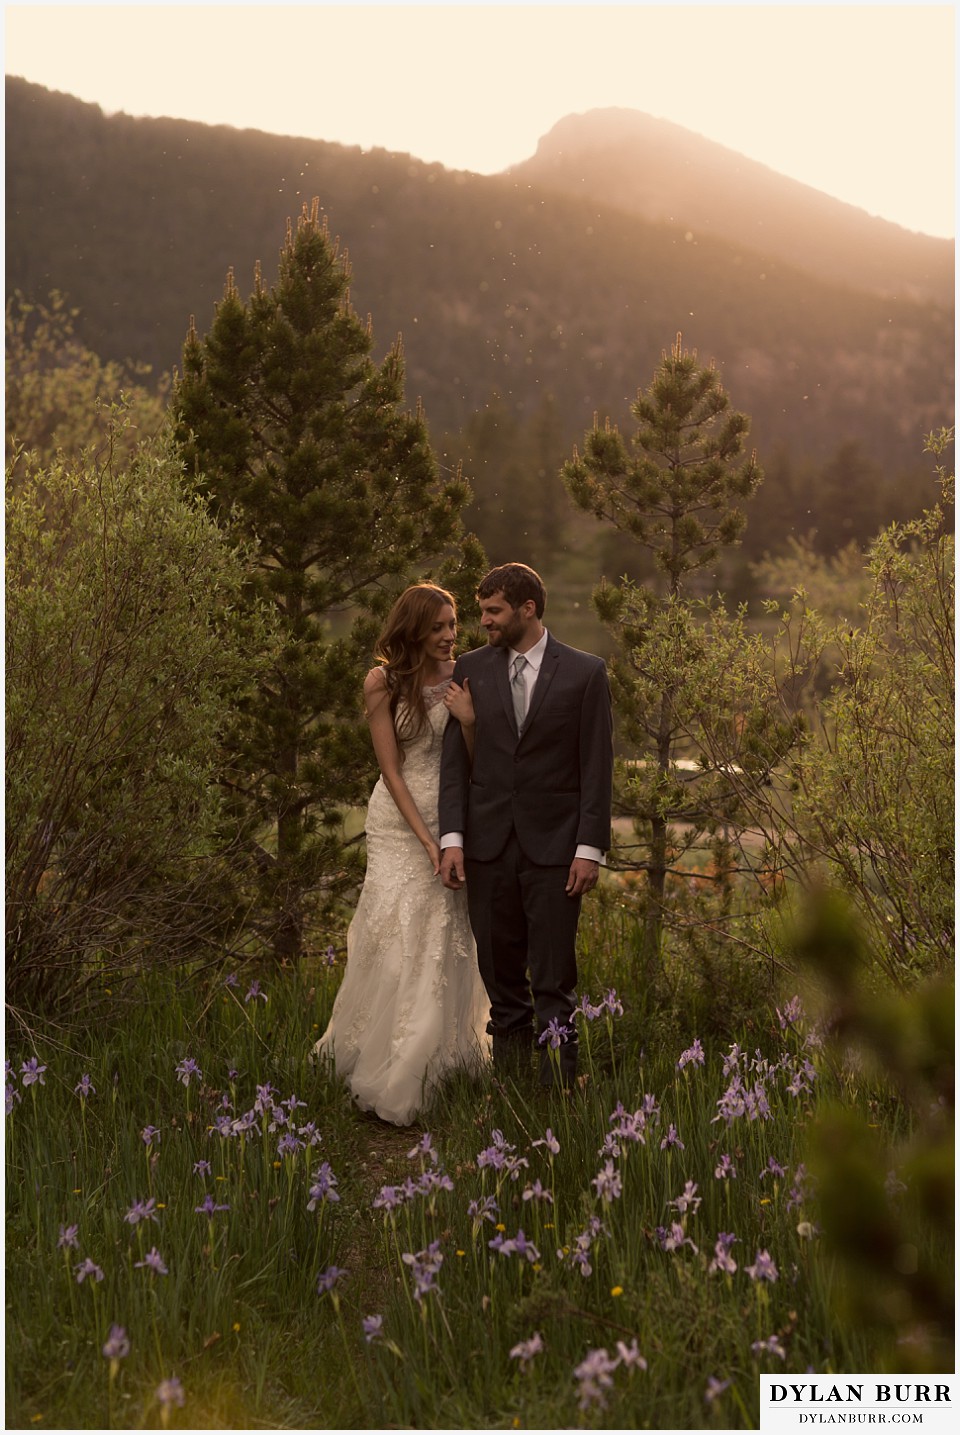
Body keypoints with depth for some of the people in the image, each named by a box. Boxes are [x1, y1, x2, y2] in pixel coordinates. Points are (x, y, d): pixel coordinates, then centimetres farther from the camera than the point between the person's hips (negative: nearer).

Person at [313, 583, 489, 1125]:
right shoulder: (384, 682, -6)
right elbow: (390, 768, -8)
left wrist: (471, 721, -18)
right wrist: (427, 840, -13)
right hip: (401, 821, -3)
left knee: (449, 935, 7)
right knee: (399, 935, -5)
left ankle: (441, 1056, 22)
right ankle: (390, 1073, 7)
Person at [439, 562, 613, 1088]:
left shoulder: (584, 672, 0)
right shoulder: (471, 669, 7)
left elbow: (596, 767, -2)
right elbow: (455, 759, 5)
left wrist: (590, 848, -7)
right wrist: (452, 838, -4)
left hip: (553, 845, -3)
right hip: (488, 844, 3)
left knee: (554, 978, 0)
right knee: (500, 974, 9)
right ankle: (507, 1078, 19)